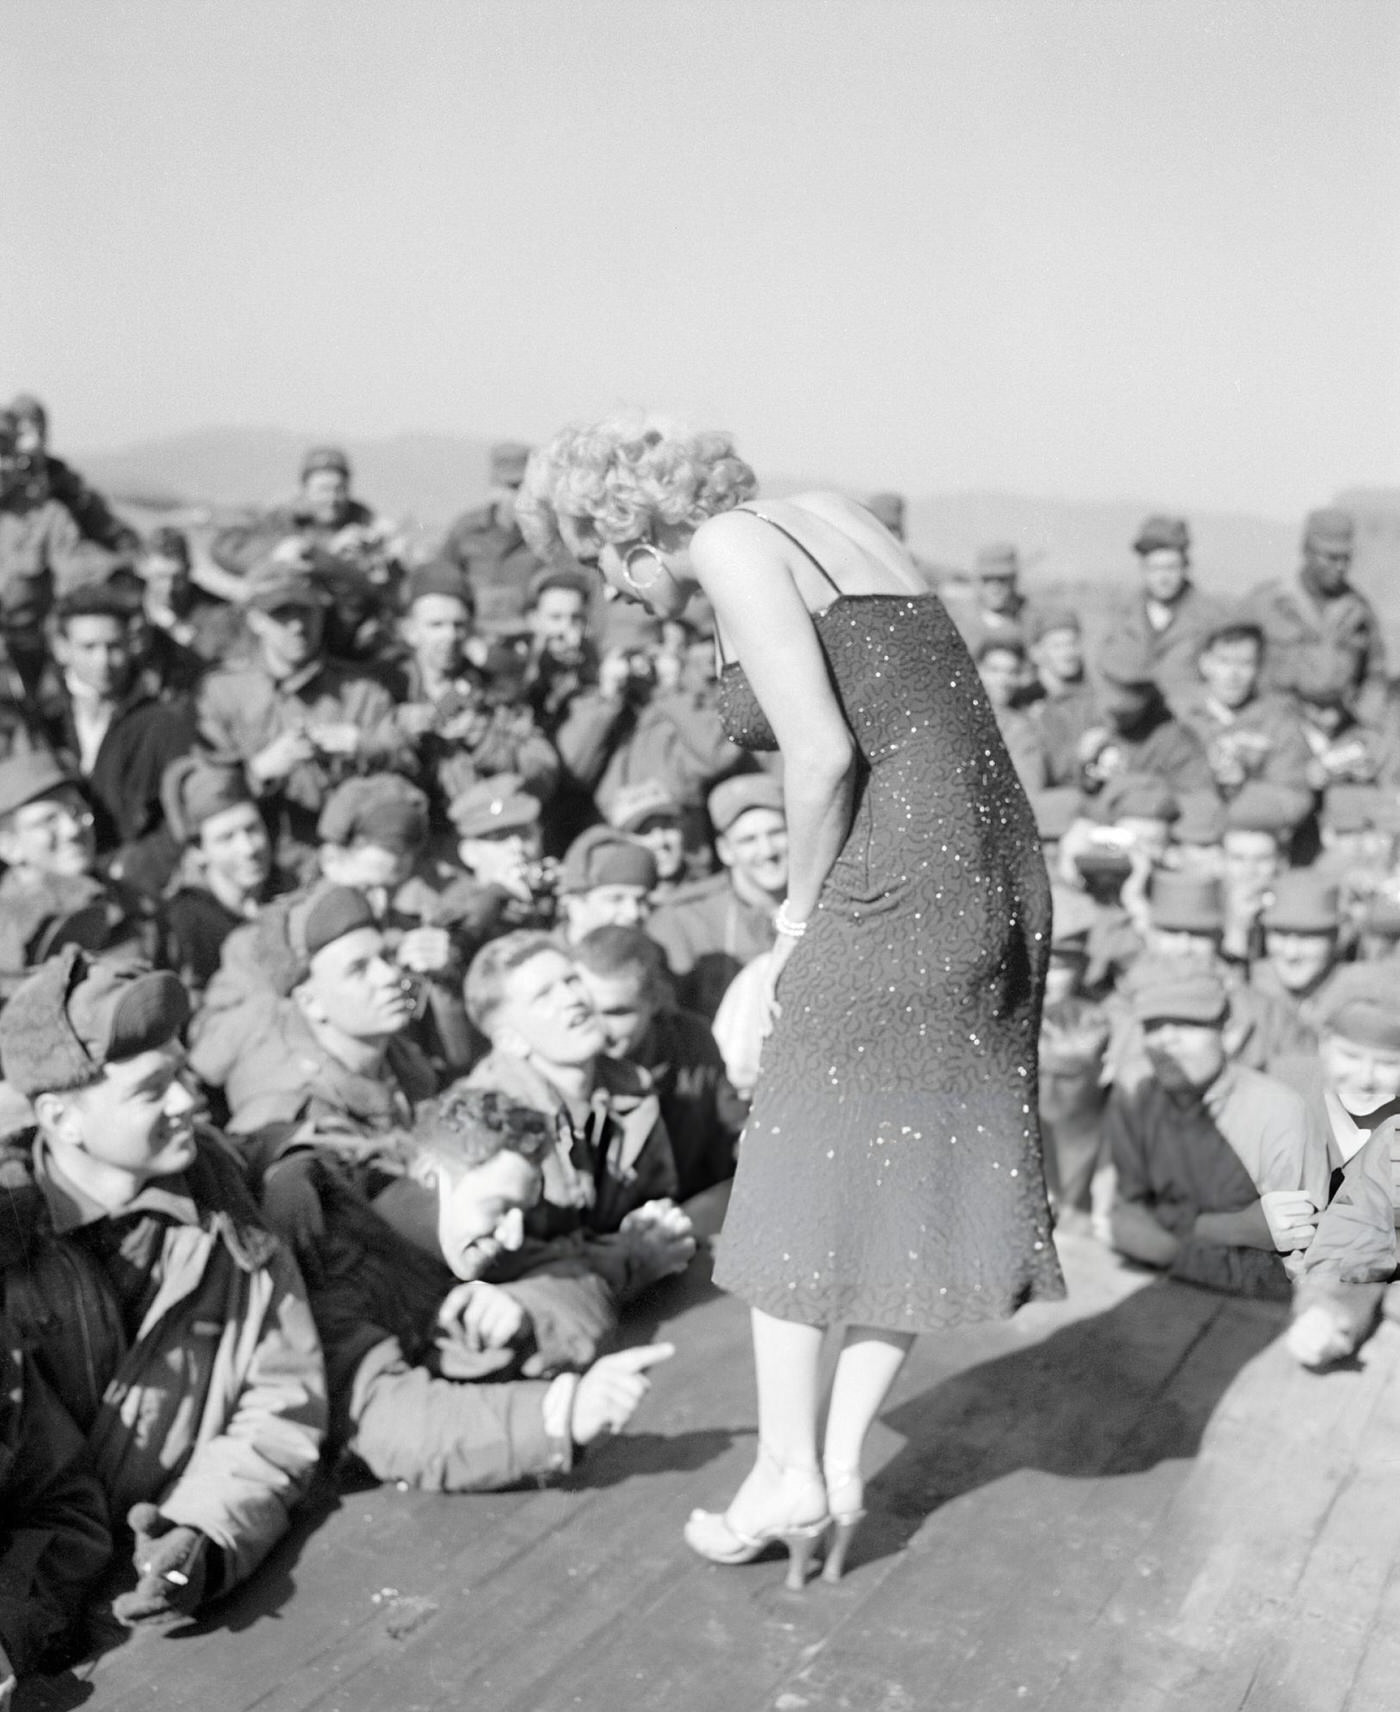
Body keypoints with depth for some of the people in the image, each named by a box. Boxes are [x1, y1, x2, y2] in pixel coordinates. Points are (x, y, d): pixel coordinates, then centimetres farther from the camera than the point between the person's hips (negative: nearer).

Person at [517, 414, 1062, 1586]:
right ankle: (842, 1468, 23)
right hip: (997, 873, 9)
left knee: (802, 1173, 7)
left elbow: (824, 753, -16)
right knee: (920, 1177, 12)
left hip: (899, 884, -8)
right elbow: (913, 723, 15)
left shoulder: (731, 545, -5)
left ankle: (790, 1472, 17)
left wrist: (799, 911, -2)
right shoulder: (829, 517, 19)